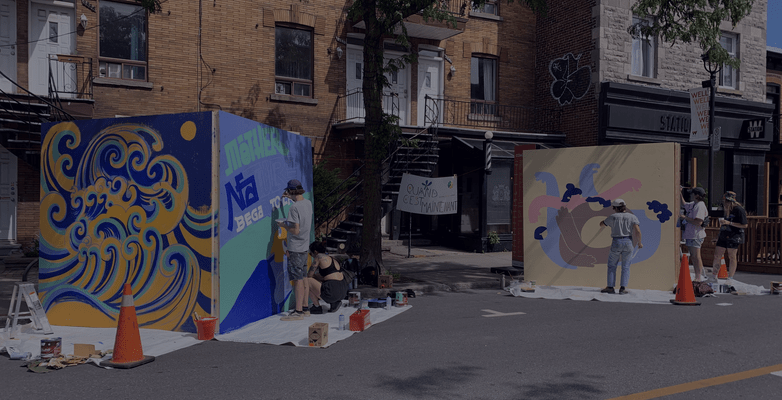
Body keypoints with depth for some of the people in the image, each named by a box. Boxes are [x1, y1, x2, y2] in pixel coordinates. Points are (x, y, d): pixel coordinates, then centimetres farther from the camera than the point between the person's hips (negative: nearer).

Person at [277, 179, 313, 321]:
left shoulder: (294, 207, -19)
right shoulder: (308, 203, 7)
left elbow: (296, 230, -22)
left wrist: (283, 225, -7)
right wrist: (292, 198, 38)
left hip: (295, 248, -9)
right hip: (304, 247, 9)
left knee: (298, 280, -7)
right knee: (303, 278, 14)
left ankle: (298, 312, -4)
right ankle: (304, 308, 22)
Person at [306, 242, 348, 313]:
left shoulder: (319, 257, -1)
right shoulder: (331, 258, 22)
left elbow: (310, 275, 5)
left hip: (332, 292, -9)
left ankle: (317, 307, 10)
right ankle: (334, 303, 16)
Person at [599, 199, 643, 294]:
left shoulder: (613, 217, 0)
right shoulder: (632, 217, 2)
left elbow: (601, 224, 14)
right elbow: (638, 231, -10)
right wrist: (639, 243, 3)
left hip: (616, 243, -1)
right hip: (628, 242, 1)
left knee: (612, 265, 11)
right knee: (626, 266, 9)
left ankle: (610, 287, 6)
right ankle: (623, 288, 1)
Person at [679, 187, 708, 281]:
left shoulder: (700, 206, -16)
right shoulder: (693, 204, 13)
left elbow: (698, 222, -25)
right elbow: (684, 204, 36)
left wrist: (685, 217, -17)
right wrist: (680, 195, 24)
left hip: (696, 235, -10)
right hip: (690, 234, 10)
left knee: (696, 256, -6)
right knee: (693, 257, 14)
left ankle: (698, 278, -1)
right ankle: (697, 277, 22)